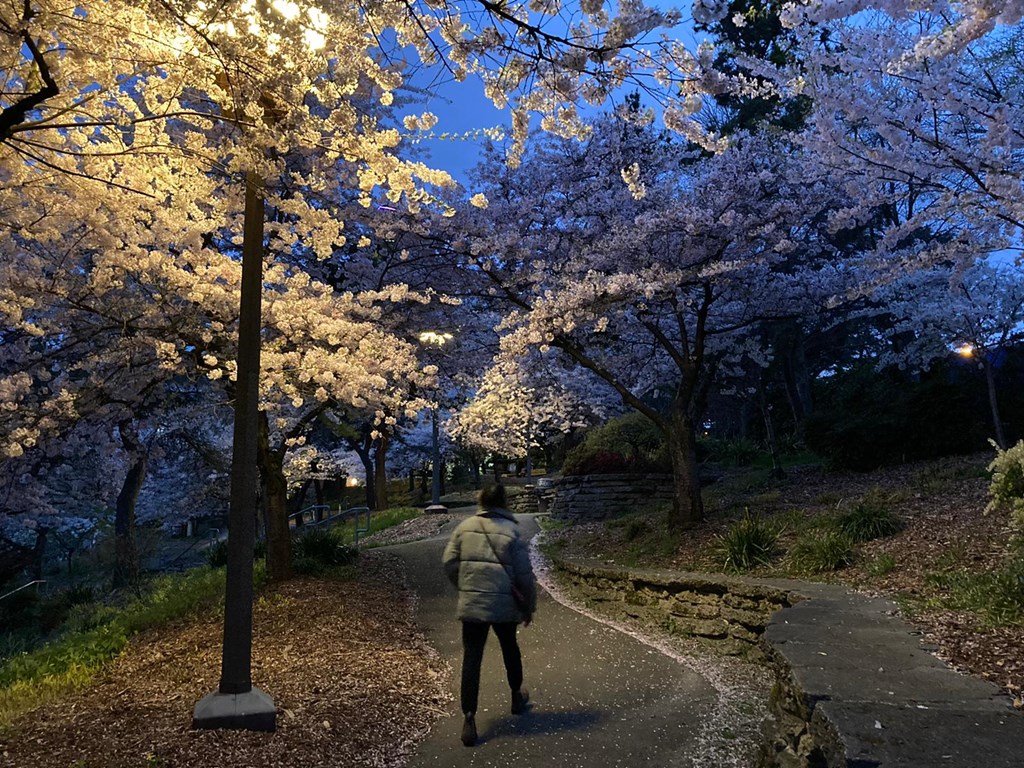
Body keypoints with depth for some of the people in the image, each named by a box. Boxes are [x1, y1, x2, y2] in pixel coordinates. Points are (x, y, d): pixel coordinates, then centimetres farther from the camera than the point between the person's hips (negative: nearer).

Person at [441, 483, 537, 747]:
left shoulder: (465, 527, 0)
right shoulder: (511, 531, -7)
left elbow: (449, 561, 0)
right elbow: (524, 574, -6)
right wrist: (529, 606, 6)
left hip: (471, 604, 1)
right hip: (505, 605, -1)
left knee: (471, 658, 3)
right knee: (510, 647, 23)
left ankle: (469, 718, -5)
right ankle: (517, 695, 41)